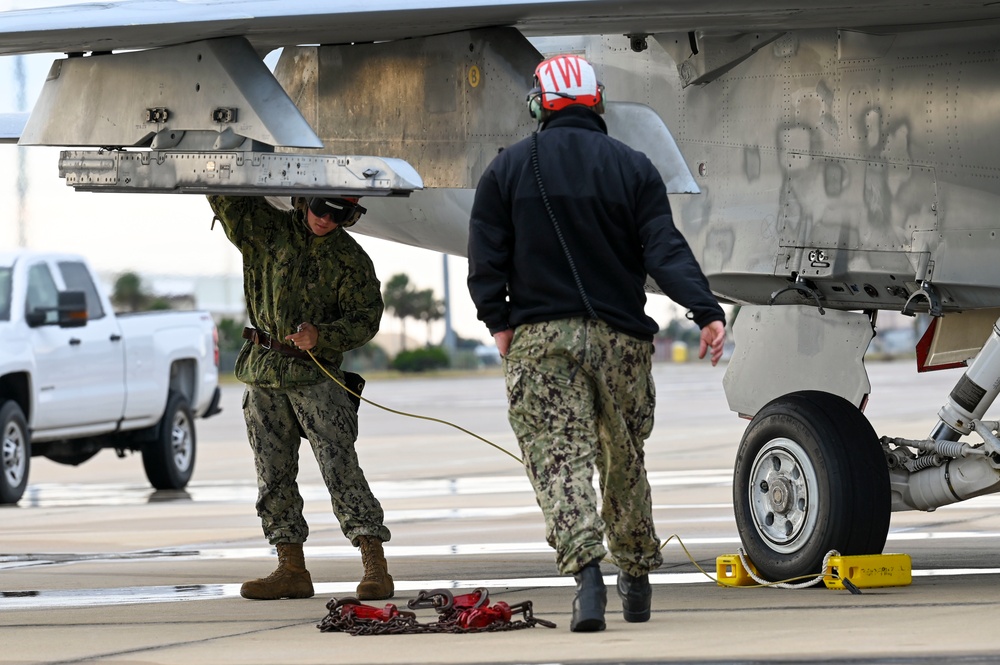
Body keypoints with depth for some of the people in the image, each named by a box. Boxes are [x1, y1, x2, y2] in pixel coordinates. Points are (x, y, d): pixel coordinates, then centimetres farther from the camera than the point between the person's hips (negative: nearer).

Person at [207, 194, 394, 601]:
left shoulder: (351, 259, 0)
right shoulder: (266, 230, 5)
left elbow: (365, 319, -3)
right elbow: (225, 197, 0)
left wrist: (320, 335, -19)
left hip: (316, 373, -4)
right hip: (263, 371, 4)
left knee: (340, 467, -10)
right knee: (273, 473, 5)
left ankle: (375, 567, -12)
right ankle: (291, 570, 10)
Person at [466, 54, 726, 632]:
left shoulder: (508, 169, 4)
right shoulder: (632, 167, 3)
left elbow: (487, 257, 2)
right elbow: (665, 249, -8)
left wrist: (498, 322, 8)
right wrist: (707, 311, -13)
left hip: (540, 337, -1)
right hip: (620, 337, 2)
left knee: (559, 458, -8)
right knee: (625, 460, 16)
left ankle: (586, 570, -29)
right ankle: (637, 579, 25)